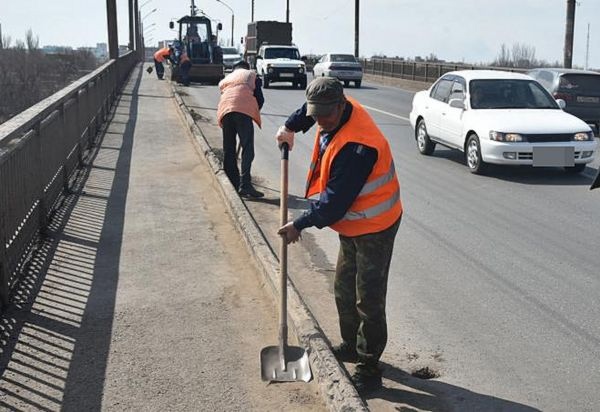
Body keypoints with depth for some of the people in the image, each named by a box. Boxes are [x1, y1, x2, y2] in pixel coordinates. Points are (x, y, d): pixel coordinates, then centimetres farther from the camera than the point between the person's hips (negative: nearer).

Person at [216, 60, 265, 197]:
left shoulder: (225, 79, 36)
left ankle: (233, 185, 11)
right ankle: (245, 184, -22)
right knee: (247, 148, -9)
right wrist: (255, 112, 29)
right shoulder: (251, 74, 25)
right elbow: (260, 99, 14)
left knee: (228, 150, 10)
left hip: (224, 110, 4)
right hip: (244, 110, -4)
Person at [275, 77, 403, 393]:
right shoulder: (337, 111, -2)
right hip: (352, 226, 10)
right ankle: (351, 346, 38)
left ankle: (369, 368, 7)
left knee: (368, 300, -4)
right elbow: (312, 110, 25)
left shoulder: (356, 144, -32)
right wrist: (290, 127, 16)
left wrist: (301, 224, -22)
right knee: (344, 290, 20)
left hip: (374, 228, -10)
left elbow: (336, 199, -29)